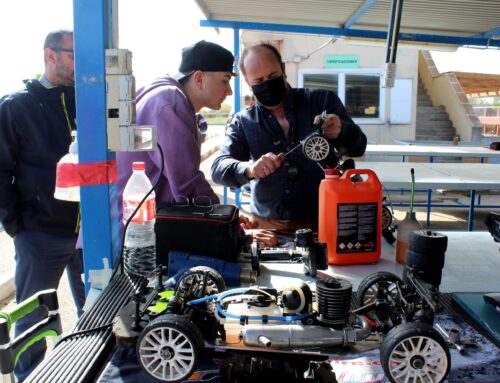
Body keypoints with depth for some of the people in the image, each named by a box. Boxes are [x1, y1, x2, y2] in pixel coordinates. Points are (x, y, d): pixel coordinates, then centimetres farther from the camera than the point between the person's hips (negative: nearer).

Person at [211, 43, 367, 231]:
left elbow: (358, 147, 4)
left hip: (320, 221, -1)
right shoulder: (242, 122, 4)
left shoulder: (323, 101, 3)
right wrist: (250, 169, -27)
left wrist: (341, 131, -19)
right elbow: (219, 168, -5)